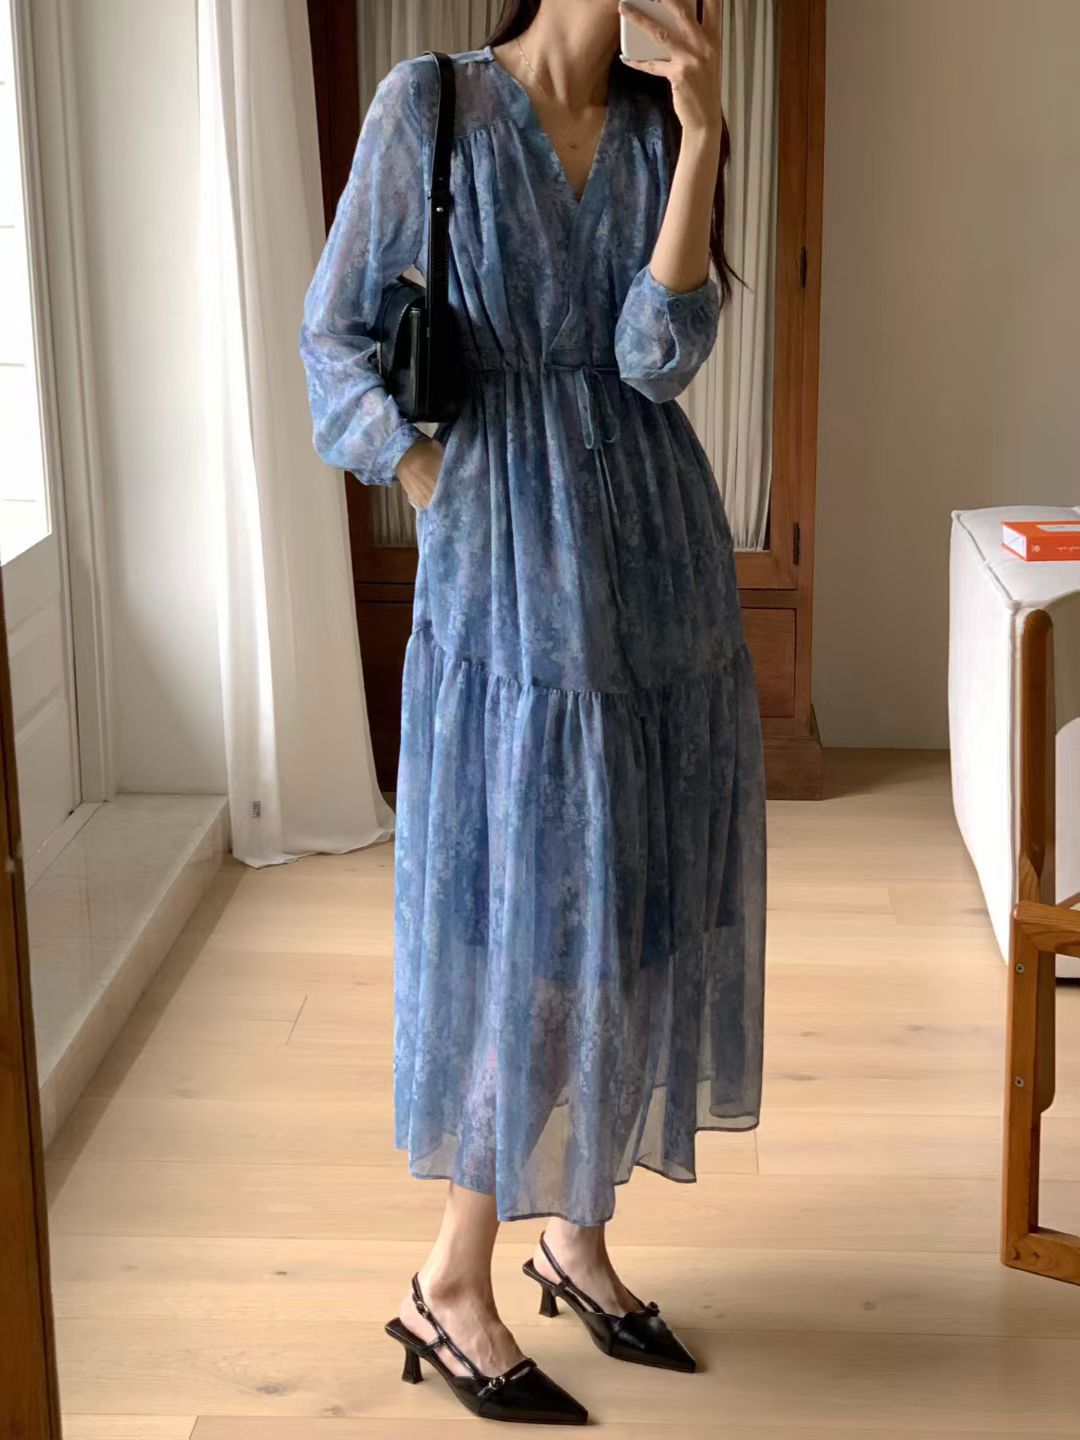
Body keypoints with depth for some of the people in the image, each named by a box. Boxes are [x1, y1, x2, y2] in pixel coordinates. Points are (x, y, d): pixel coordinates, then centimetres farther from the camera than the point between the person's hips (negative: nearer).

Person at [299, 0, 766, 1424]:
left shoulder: (663, 124, 6)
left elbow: (660, 353, -8)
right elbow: (337, 336, -2)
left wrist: (702, 136, -12)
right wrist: (449, 499, -9)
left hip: (661, 563, 5)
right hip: (510, 574, -5)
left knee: (640, 910, 10)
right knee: (528, 915, -3)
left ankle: (579, 1236, 27)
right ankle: (451, 1283, 12)